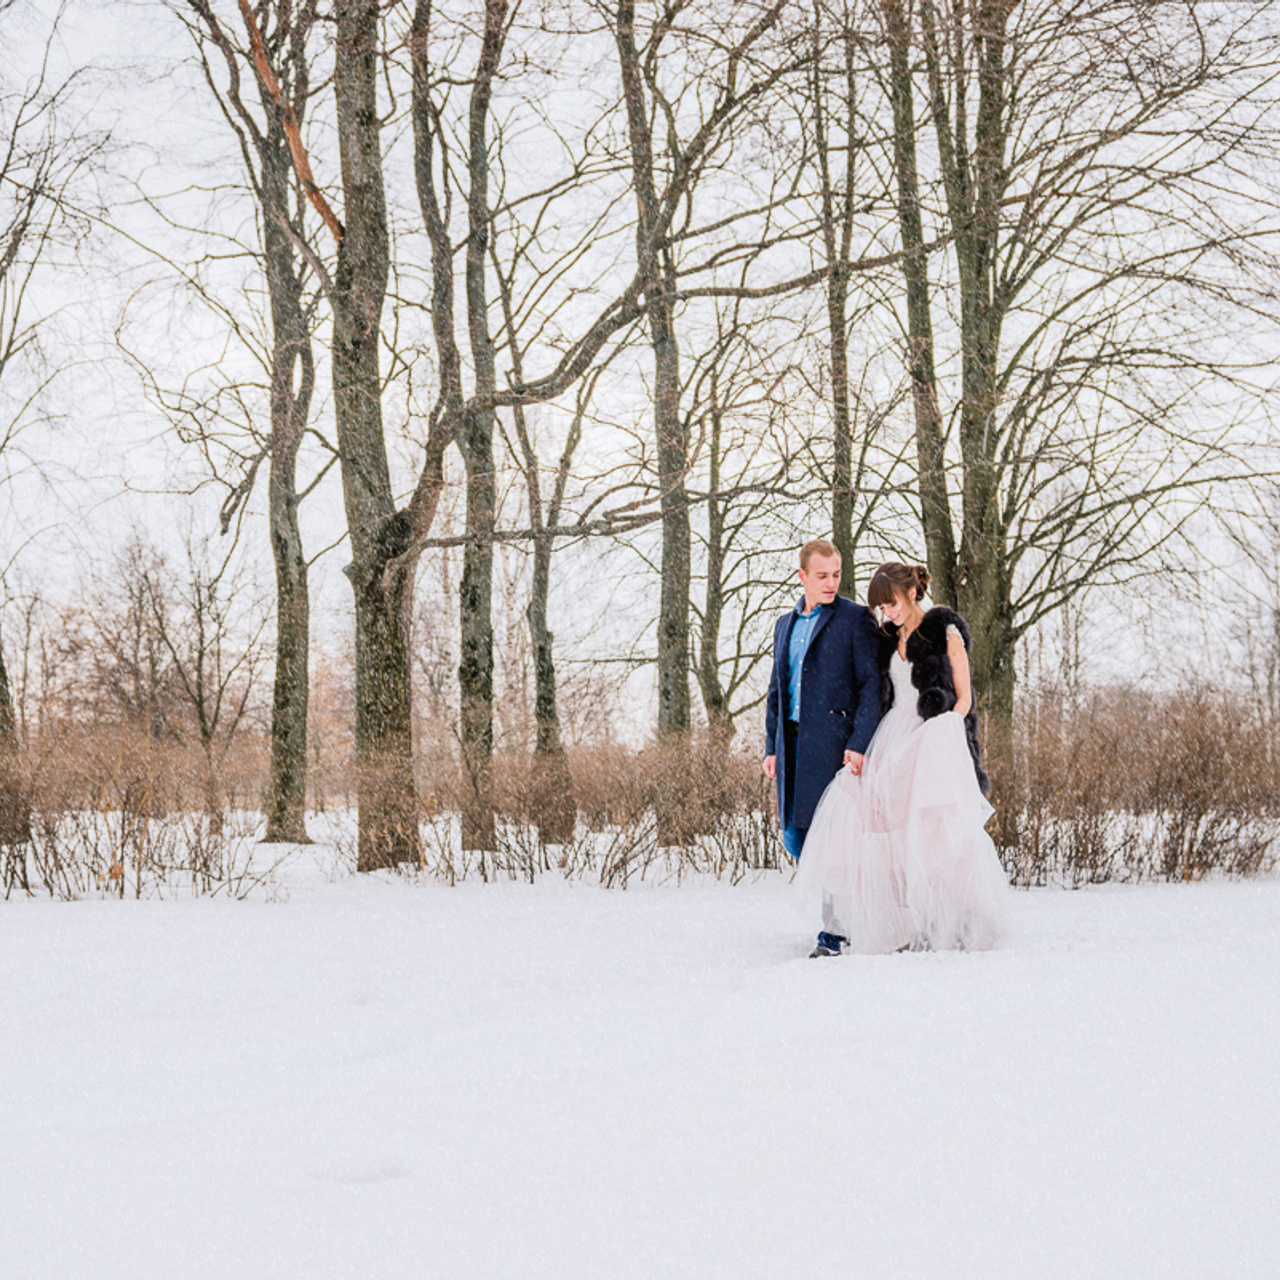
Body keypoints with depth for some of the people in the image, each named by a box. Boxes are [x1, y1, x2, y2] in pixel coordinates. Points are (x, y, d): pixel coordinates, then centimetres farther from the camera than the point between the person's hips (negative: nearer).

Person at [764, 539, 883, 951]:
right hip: (793, 742, 7)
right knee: (795, 834, 7)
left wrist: (859, 743, -16)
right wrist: (771, 746, 14)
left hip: (833, 742, -6)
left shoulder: (855, 618, -1)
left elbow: (872, 684, -7)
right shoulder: (786, 624, 19)